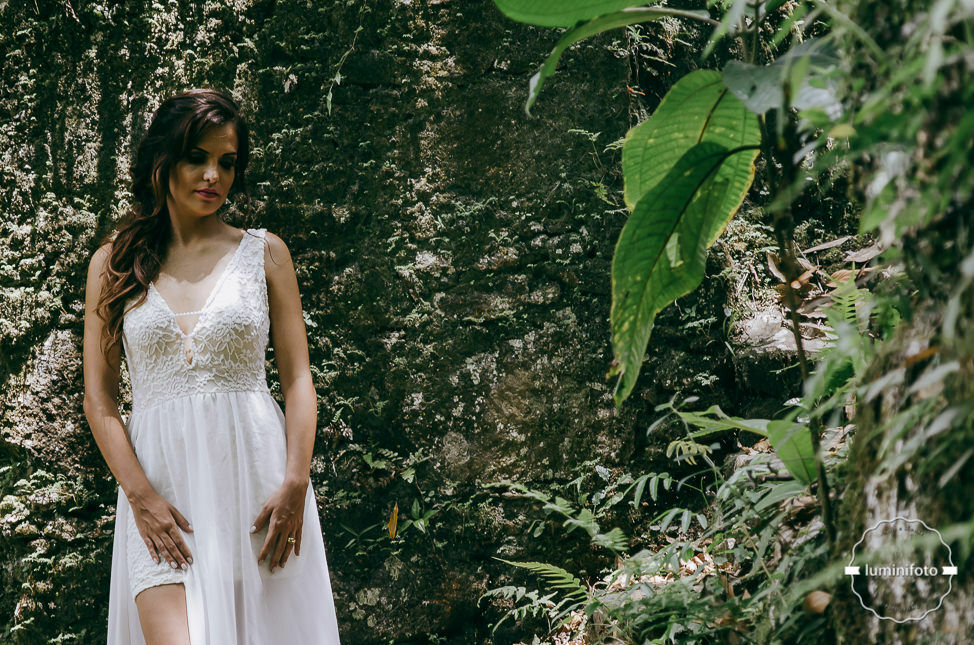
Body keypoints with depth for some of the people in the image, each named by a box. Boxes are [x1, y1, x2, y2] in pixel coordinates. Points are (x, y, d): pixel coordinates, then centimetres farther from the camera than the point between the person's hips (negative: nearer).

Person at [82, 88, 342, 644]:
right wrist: (140, 495, -7)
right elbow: (99, 396, 5)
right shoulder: (114, 263, 8)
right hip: (160, 479, 0)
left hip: (255, 472, 1)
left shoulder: (265, 253, 7)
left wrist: (295, 483, -8)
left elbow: (298, 379, 4)